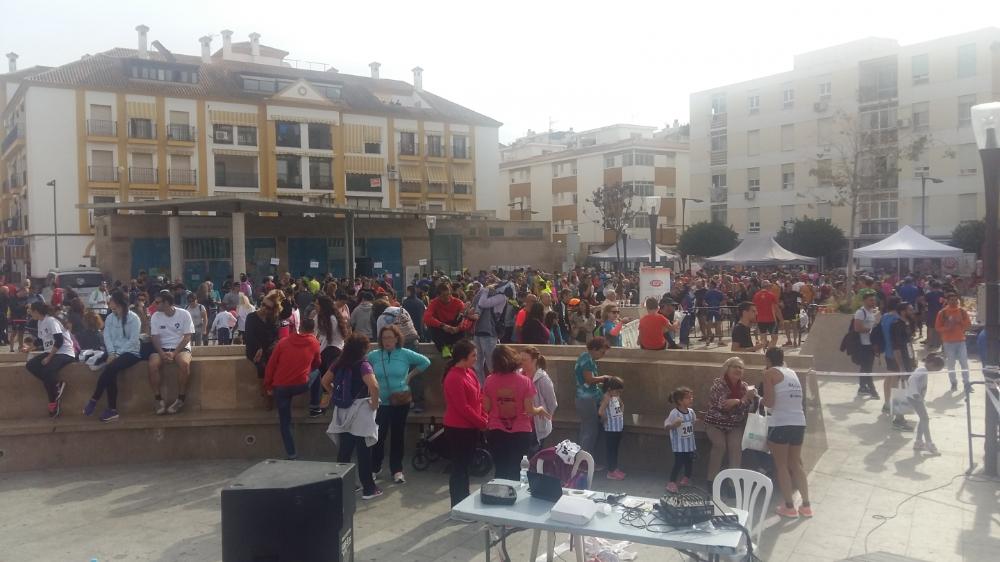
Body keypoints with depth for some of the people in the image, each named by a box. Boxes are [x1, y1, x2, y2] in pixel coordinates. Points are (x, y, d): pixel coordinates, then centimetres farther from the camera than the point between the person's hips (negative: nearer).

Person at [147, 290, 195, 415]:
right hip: (162, 349, 3)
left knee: (184, 363, -36)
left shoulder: (184, 314, -6)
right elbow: (155, 338, 0)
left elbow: (187, 337, -8)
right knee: (152, 364, -30)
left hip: (181, 348, -2)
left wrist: (174, 353, -19)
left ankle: (181, 399, -22)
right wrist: (162, 353, -18)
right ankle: (159, 399, -18)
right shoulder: (156, 316, 3)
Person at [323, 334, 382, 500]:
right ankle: (368, 489, 9)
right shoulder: (363, 365, -16)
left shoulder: (339, 364, 4)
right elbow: (373, 386, -30)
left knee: (344, 450, 12)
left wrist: (337, 396, 15)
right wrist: (374, 403, -16)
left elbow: (325, 381, 16)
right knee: (363, 452, 2)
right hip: (360, 412, -6)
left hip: (343, 411, 6)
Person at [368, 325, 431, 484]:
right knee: (378, 436, -1)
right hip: (380, 403, 0)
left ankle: (397, 470, 18)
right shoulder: (373, 355, -3)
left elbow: (425, 362, 7)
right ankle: (374, 468, 18)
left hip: (400, 402, 0)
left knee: (398, 435, 8)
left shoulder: (406, 354, -3)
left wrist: (410, 375, 4)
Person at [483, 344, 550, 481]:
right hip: (520, 433, -1)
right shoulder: (525, 381, -11)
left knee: (500, 470, 12)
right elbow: (529, 410, -10)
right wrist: (540, 410, 11)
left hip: (496, 432, 1)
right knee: (515, 471, 12)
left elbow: (486, 408, -1)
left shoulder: (490, 381, -7)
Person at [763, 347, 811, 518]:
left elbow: (769, 403, -10)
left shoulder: (770, 373, -3)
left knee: (781, 465, 7)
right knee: (796, 463, 18)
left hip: (780, 423, -6)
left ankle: (789, 507, 10)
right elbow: (790, 398, 16)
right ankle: (806, 505, 20)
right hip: (799, 422, 6)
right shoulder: (792, 372, 16)